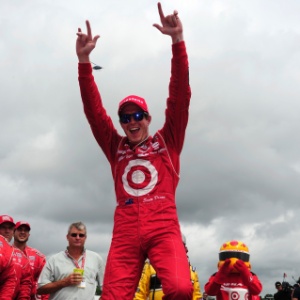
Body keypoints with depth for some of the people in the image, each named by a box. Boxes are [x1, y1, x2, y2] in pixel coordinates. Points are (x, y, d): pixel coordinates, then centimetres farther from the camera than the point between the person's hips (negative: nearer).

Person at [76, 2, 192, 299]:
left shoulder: (166, 142, 16)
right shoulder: (116, 148, 21)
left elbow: (180, 98, 6)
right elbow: (93, 110, 13)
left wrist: (177, 41, -3)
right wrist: (83, 59, 3)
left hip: (163, 228, -2)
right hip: (125, 233, 2)